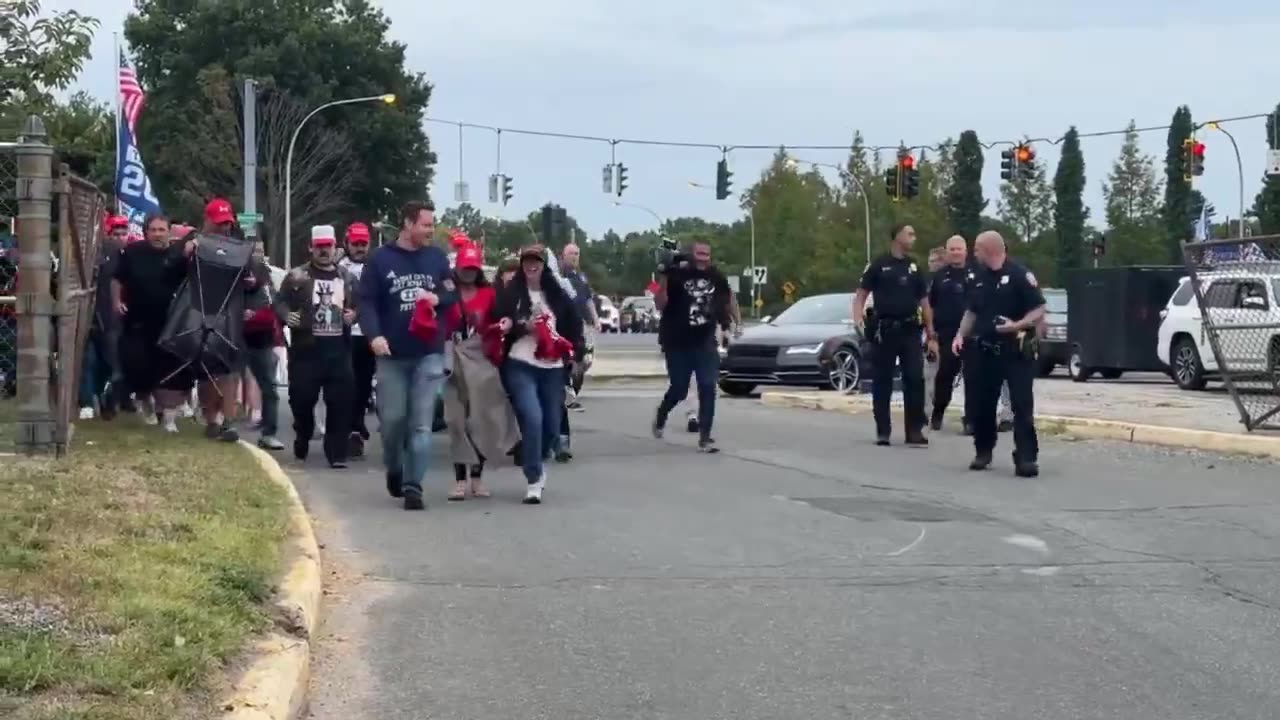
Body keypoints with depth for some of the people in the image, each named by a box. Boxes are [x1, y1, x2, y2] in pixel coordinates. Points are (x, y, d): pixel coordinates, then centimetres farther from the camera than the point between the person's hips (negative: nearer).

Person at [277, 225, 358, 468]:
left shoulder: (347, 278, 14)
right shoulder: (297, 276, 3)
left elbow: (359, 306, 21)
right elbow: (280, 302, -2)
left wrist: (354, 315, 0)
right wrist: (287, 315, -22)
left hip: (339, 350, 2)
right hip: (306, 350, -2)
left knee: (341, 403, -2)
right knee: (302, 399, -1)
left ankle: (337, 453, 3)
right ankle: (302, 439, 26)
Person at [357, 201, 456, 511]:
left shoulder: (437, 257, 8)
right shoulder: (380, 259, -1)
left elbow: (453, 295, 14)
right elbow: (367, 301, -5)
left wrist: (438, 298, -8)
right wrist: (374, 335, -20)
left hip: (429, 354, 1)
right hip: (392, 355, -1)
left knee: (421, 423, -4)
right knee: (392, 418, 1)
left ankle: (413, 486, -2)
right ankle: (394, 470, 28)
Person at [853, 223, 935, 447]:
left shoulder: (914, 266, 12)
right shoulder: (879, 265, -1)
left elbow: (924, 301, 14)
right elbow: (862, 293, -3)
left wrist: (931, 335, 11)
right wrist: (858, 316, -22)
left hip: (910, 330, 3)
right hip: (885, 330, -3)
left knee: (915, 379, -3)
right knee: (882, 382, 3)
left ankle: (915, 430, 2)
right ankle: (883, 431, 10)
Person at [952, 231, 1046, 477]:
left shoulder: (1020, 275, -11)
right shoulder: (980, 278, 11)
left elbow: (1039, 310, -12)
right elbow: (972, 311, 21)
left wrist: (1017, 325, -26)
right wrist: (961, 335, 6)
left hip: (1015, 351, -7)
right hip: (985, 350, 7)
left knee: (1022, 405, -8)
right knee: (982, 404, 10)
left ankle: (1026, 458, -9)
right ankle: (983, 452, 25)